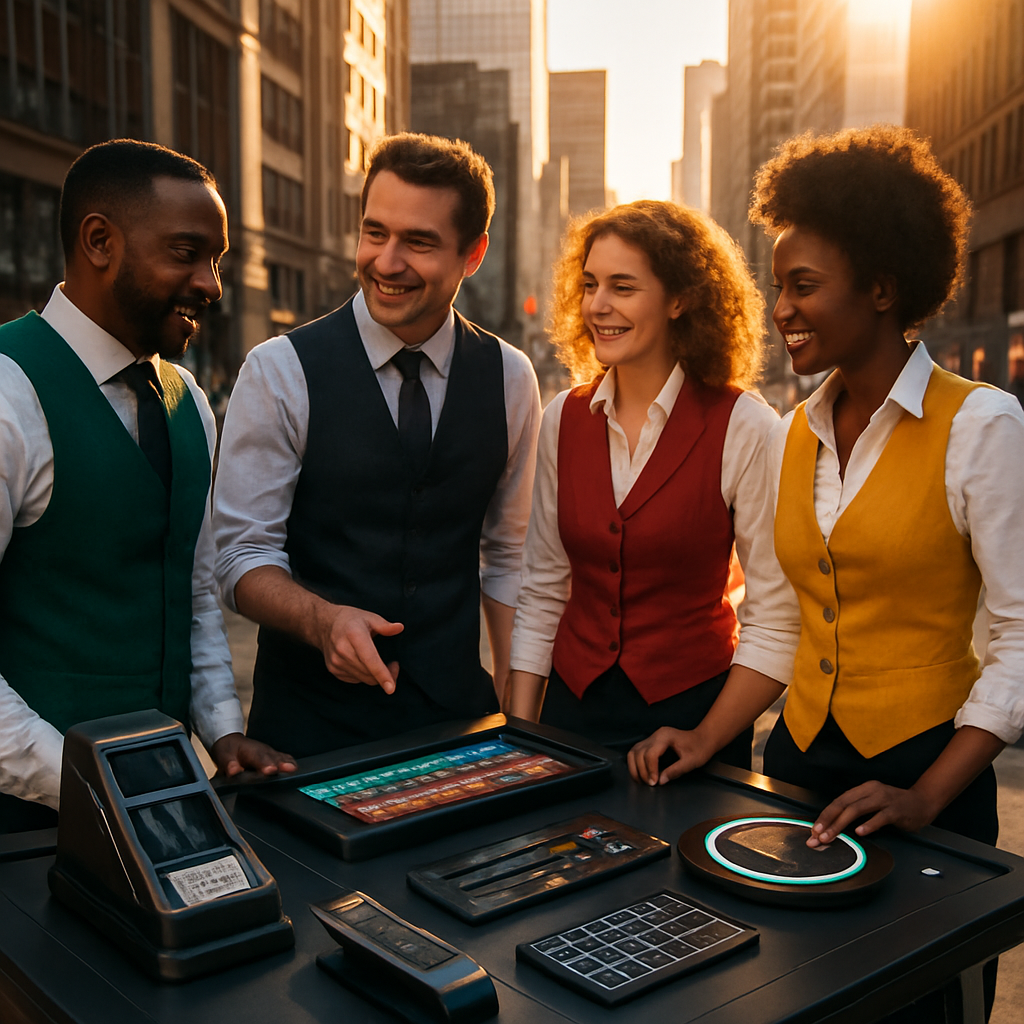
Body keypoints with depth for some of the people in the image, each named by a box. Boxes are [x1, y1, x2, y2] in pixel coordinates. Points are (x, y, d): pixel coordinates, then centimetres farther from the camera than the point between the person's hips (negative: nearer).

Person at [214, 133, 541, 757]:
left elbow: (508, 557, 7)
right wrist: (323, 619, -27)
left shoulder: (510, 379, 1)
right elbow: (243, 552, -7)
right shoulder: (281, 372, -9)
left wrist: (515, 708, 0)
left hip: (457, 714, 3)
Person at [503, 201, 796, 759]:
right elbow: (542, 591, 4)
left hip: (691, 707, -4)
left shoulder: (744, 428, -13)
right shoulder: (563, 420, 0)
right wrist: (519, 735, 1)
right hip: (572, 704, 4)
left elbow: (772, 620, -11)